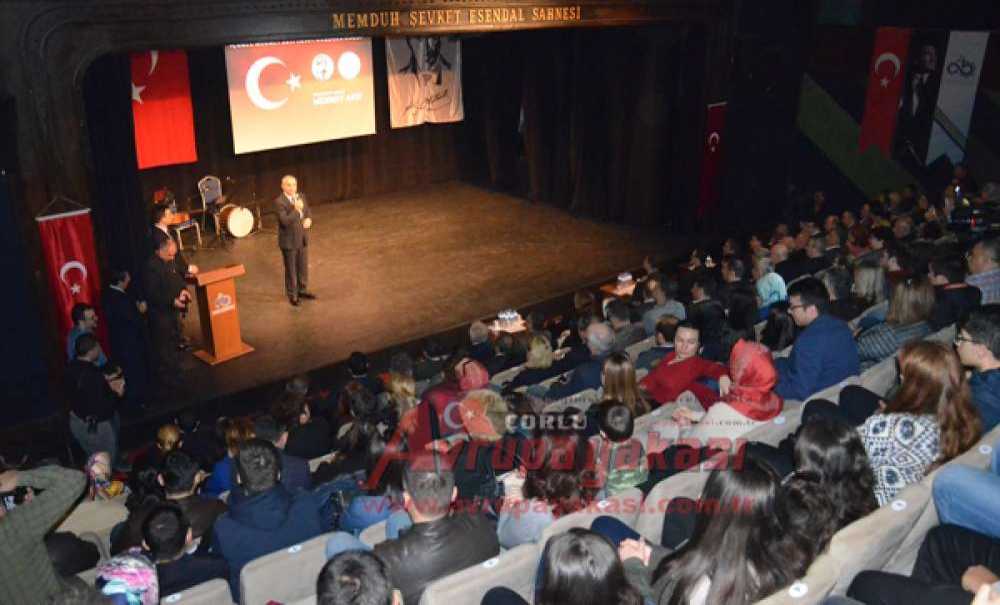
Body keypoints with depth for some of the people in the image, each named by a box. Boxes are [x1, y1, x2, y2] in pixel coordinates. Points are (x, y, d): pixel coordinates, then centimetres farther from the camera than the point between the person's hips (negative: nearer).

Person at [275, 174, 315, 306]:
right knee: (291, 269, 8)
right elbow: (285, 221, -27)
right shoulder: (279, 202, -19)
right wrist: (296, 210, -34)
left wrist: (308, 219, -6)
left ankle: (302, 290, 35)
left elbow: (308, 211, 15)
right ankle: (292, 294, 23)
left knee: (303, 267, 18)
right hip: (289, 241, -6)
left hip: (303, 238, 6)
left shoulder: (301, 196, 1)